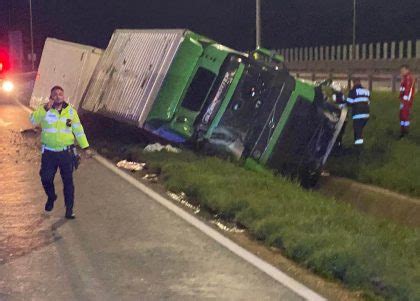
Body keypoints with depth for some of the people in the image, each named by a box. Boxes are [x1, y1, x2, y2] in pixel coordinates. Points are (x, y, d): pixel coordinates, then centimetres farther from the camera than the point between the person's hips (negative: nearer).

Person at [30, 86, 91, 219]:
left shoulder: (71, 111, 1)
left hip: (66, 152, 0)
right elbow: (33, 120, -20)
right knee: (46, 179, 4)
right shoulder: (45, 109, -3)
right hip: (49, 152, 0)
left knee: (68, 181, 2)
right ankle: (51, 197, 36)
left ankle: (69, 209, 11)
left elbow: (78, 130, 6)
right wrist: (45, 108, -29)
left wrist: (85, 147, 4)